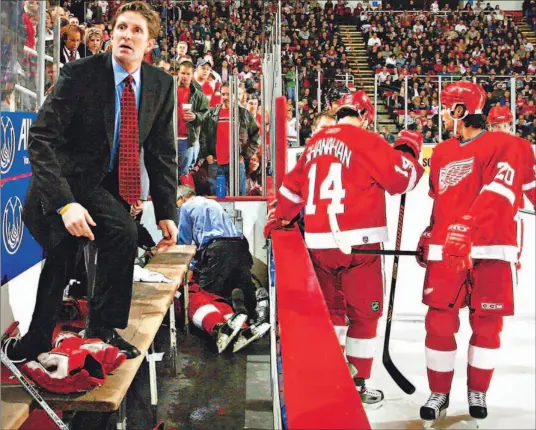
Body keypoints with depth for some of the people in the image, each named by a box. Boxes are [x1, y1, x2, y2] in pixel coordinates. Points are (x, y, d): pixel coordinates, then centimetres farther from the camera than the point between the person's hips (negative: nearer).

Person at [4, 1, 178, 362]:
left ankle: (36, 340, 30)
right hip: (70, 180, -4)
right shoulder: (80, 74, -19)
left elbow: (162, 151, 1)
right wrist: (65, 203, -33)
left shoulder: (161, 85, -6)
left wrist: (167, 212, -4)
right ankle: (104, 324, 0)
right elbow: (41, 139, -22)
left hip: (112, 184, 4)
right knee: (123, 231, -23)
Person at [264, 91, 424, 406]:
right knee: (365, 313, 5)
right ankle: (357, 385, 11)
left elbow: (294, 186, 21)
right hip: (357, 242, -6)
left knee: (332, 308, 20)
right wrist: (409, 150, 11)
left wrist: (278, 218, 34)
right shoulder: (366, 141, -6)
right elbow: (401, 178, -7)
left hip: (319, 242, 6)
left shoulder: (316, 143, 13)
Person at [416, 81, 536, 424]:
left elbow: (497, 194, -18)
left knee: (487, 325, 7)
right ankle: (439, 393, 15)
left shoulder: (506, 146, -3)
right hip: (445, 252, 4)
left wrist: (467, 229, -29)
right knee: (439, 322, 0)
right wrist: (429, 236, 20)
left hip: (491, 252, -4)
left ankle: (478, 392, 26)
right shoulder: (442, 154, 16)